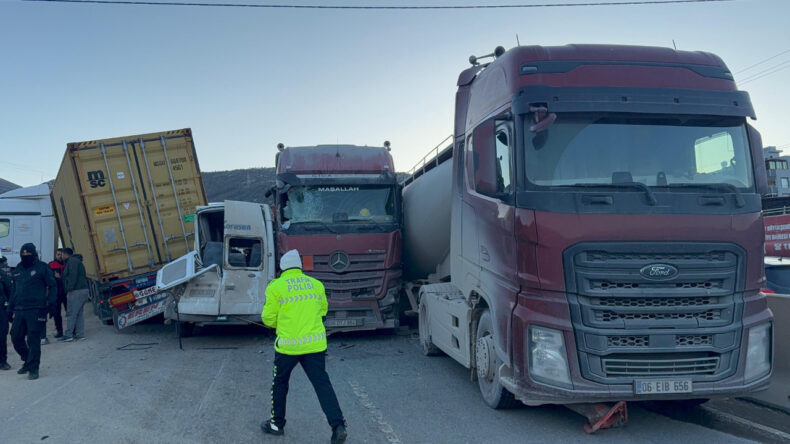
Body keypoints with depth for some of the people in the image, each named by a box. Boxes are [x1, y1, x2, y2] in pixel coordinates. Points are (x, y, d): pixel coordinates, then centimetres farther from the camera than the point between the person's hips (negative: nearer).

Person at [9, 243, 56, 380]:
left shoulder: (42, 267, -1)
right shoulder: (17, 270, 16)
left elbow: (52, 286, -1)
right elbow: (14, 291, 24)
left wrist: (50, 303, -11)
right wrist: (10, 309, 19)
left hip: (35, 310, -6)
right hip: (19, 311, 6)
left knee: (33, 339, -6)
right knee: (16, 338, 6)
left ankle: (33, 368, 2)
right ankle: (28, 361, 27)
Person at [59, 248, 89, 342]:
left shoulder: (72, 261, -7)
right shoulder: (76, 261, 24)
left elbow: (73, 276, -19)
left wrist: (70, 289, -19)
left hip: (76, 292, -10)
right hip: (83, 290, 10)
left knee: (71, 314, -8)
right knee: (79, 313, 9)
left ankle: (68, 335, -7)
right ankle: (80, 334, 9)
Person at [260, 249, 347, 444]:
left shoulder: (276, 287, -5)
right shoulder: (317, 284, 7)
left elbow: (268, 318, -1)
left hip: (288, 345, -2)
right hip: (315, 344, 3)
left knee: (280, 383, 18)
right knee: (322, 384, 3)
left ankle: (277, 424, 31)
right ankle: (338, 426, -9)